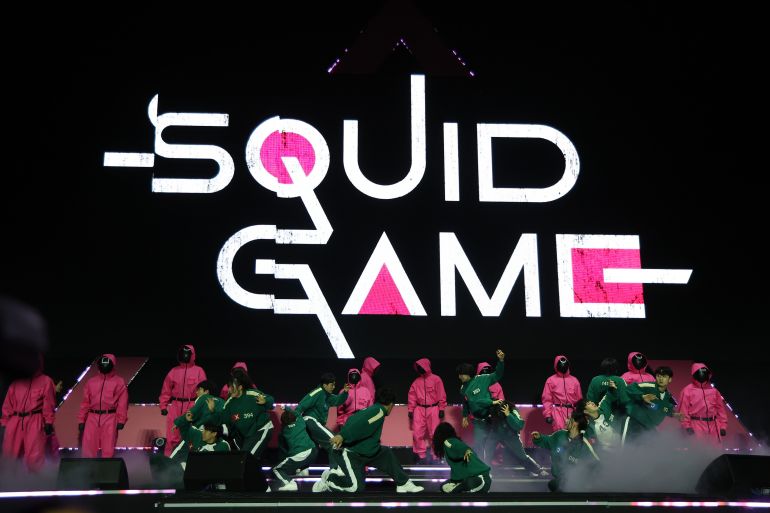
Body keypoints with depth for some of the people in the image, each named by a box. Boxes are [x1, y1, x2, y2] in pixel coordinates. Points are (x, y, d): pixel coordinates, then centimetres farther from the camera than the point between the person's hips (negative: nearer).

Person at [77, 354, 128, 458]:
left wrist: (121, 420, -11)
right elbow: (85, 402, 14)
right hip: (92, 418, 3)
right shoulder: (91, 381, 15)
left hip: (110, 418, -3)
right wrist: (81, 420, 8)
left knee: (108, 449, -1)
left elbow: (122, 403, -3)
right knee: (88, 447, 1)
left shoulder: (119, 382, 4)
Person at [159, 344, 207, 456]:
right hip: (175, 406, 2)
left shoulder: (199, 371, 0)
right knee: (173, 433, 3)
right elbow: (166, 390, 9)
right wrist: (163, 406, 5)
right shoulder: (174, 371, 7)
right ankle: (169, 455, 13)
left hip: (192, 407, -2)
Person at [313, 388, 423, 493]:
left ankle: (404, 484, 16)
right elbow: (358, 425, -30)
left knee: (386, 454, 13)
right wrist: (342, 436, -42)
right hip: (347, 453, -11)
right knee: (356, 487, -20)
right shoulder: (379, 411, -14)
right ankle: (329, 481, -2)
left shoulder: (371, 410, 15)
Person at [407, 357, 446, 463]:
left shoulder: (436, 379, -2)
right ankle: (420, 454, 3)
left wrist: (441, 409, -4)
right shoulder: (416, 381, 8)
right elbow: (412, 397, 11)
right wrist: (410, 410, 8)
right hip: (419, 410, 3)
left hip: (433, 409, -3)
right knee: (417, 433, -5)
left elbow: (441, 395, -2)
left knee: (434, 433, 1)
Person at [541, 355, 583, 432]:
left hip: (572, 412, 4)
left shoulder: (574, 380, 14)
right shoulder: (551, 380, 4)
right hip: (558, 411, -4)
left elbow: (579, 399, 16)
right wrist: (548, 414, -7)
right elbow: (546, 399, 1)